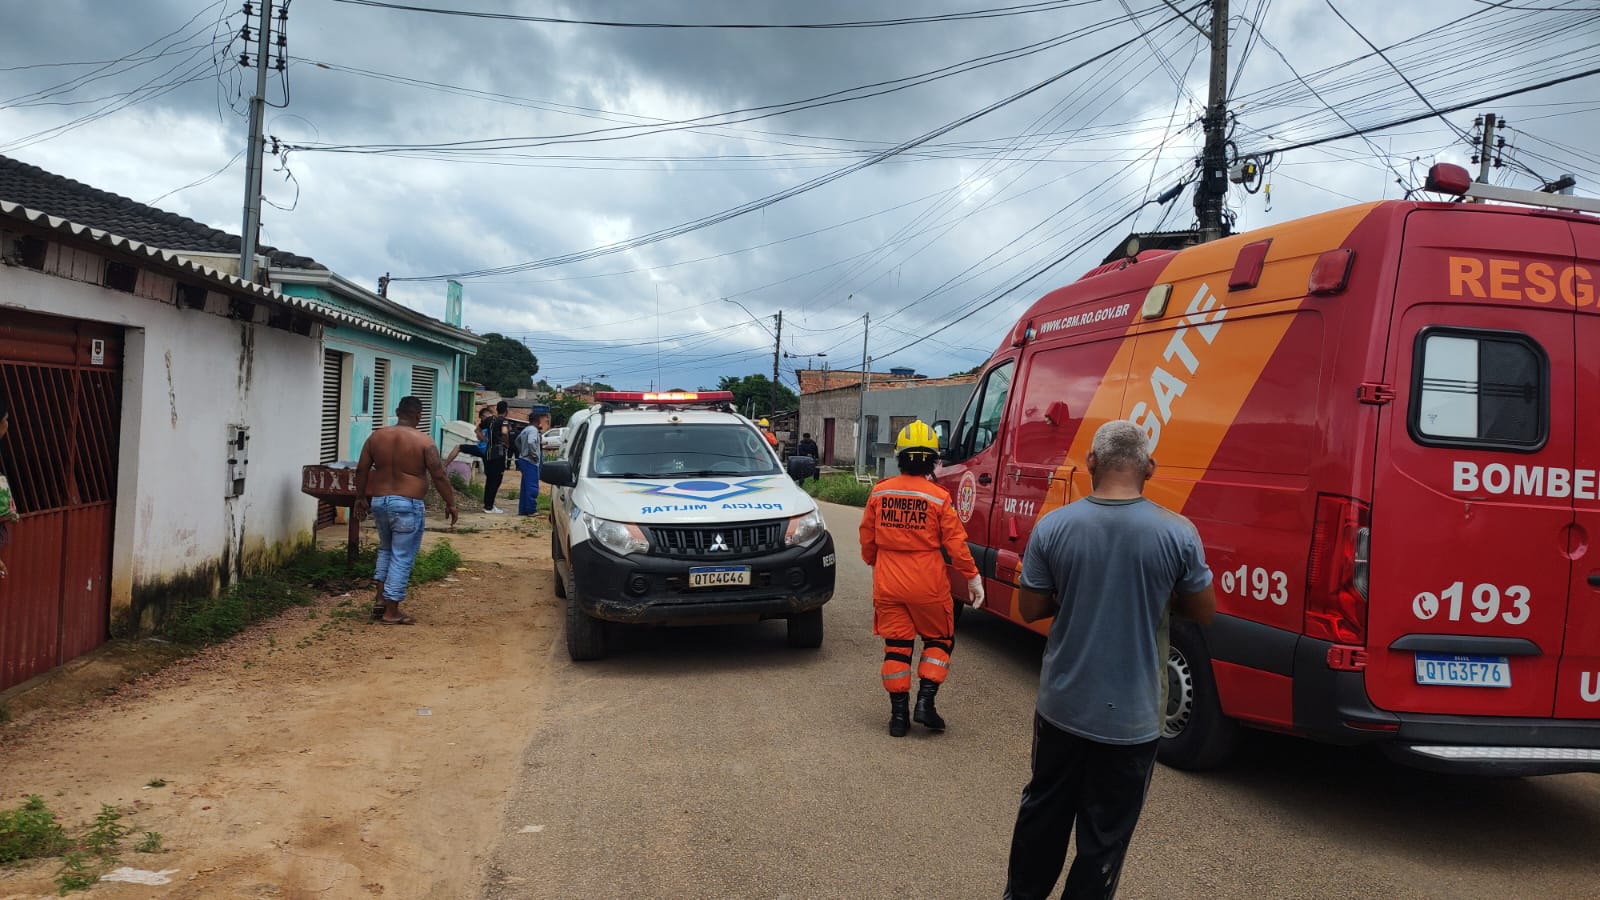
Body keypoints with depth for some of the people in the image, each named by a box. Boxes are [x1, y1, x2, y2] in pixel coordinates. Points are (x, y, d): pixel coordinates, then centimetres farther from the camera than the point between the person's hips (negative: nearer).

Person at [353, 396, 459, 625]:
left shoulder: (376, 437, 4)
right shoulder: (423, 442, -10)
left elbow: (361, 471, 8)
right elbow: (439, 477, -10)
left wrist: (360, 498, 20)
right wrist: (450, 503, 1)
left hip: (379, 501, 5)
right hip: (407, 505, -5)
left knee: (386, 549, 25)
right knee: (402, 557, 3)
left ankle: (380, 600, 19)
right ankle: (391, 612, 6)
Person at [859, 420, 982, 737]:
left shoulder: (879, 492, -1)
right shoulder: (938, 497, -10)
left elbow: (867, 536, 9)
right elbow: (955, 543, -8)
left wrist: (873, 562, 28)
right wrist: (972, 577, 3)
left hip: (888, 583, 3)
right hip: (927, 585, -2)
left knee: (896, 645, 10)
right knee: (939, 639, 16)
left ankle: (898, 713, 13)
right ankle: (925, 701, 6)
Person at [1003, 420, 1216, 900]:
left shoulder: (1053, 526, -11)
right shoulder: (1177, 533, -14)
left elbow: (1029, 608, -3)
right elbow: (1203, 611, -2)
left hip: (1062, 706, 2)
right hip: (1131, 717, -2)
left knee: (1043, 809, 23)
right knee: (1105, 835, 12)